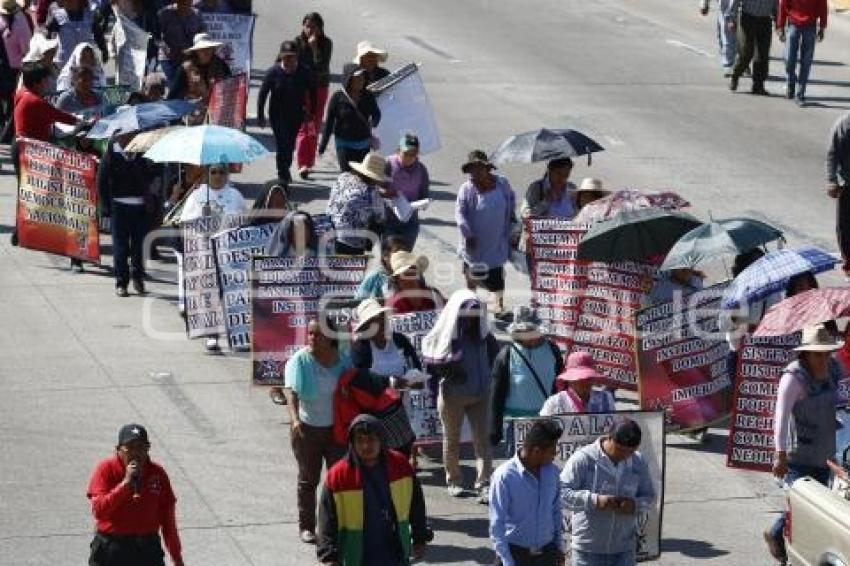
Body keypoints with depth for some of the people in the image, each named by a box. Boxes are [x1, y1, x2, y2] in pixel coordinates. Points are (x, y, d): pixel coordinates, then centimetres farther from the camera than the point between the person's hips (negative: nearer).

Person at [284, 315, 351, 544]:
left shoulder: (343, 360, -3)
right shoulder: (299, 360, -12)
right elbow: (291, 390, -24)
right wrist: (294, 418, -39)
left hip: (336, 428, 2)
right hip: (307, 428, -2)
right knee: (308, 478, 5)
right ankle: (306, 526, 14)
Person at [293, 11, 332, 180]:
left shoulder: (326, 43, -6)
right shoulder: (298, 42, -8)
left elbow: (322, 68, -17)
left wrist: (315, 48, -23)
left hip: (320, 87, 2)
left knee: (315, 128, 9)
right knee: (303, 127, -10)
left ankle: (309, 162, 22)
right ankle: (302, 165, -17)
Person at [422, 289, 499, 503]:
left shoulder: (483, 335, 1)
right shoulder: (444, 336, -9)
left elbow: (494, 360, 13)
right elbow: (430, 364, -8)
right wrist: (448, 368, -23)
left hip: (480, 395, 2)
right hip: (452, 395, -2)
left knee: (482, 439, -5)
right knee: (451, 438, 12)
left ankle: (484, 485, -7)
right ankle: (453, 481, 27)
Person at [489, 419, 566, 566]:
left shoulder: (552, 472, -4)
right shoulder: (505, 476, -20)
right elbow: (496, 525, -18)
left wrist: (559, 547, 14)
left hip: (546, 554, 5)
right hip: (514, 553, -5)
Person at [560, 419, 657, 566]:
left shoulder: (638, 463, 2)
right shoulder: (583, 459, -13)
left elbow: (649, 496, 11)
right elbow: (561, 492, -18)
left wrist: (635, 505, -13)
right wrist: (594, 500, -30)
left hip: (623, 549, 4)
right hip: (588, 548, -4)